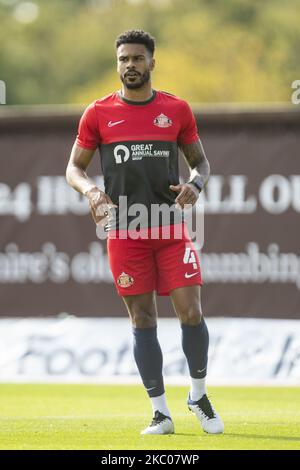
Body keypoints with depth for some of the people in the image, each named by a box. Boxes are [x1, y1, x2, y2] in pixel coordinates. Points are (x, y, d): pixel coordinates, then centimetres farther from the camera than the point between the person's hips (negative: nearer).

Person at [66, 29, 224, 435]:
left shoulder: (177, 110, 5)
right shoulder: (98, 113, 3)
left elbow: (200, 160, 14)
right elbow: (74, 167, 8)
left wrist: (195, 183, -9)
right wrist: (90, 190, -13)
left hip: (172, 231, 0)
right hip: (124, 231, 0)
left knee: (191, 313, -7)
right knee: (142, 319, 1)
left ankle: (198, 394, 15)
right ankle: (160, 412, 8)